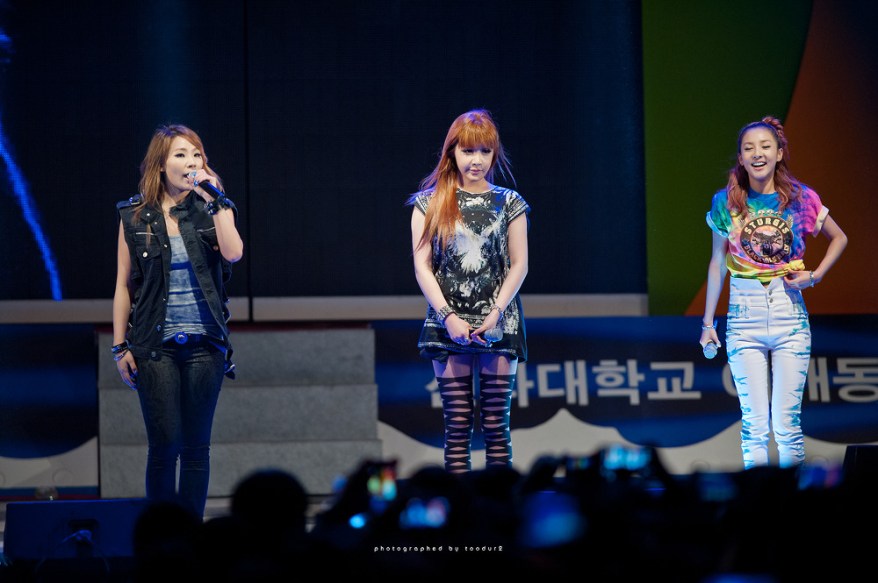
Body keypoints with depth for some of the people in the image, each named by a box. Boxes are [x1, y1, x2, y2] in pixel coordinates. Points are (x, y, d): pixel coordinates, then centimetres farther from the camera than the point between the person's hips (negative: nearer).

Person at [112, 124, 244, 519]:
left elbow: (233, 253, -15)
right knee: (164, 444, -5)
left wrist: (215, 200, -13)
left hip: (205, 344, 1)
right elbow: (123, 285, 5)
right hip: (155, 345, -1)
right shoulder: (135, 217, 4)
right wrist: (120, 346, 1)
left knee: (196, 446, 3)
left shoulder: (213, 210, 6)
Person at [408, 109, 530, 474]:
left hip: (498, 326, 0)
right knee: (457, 424, -1)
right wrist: (449, 317, -9)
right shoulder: (430, 203, 5)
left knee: (496, 422, -1)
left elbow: (519, 265, 4)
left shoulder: (508, 204, 7)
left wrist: (497, 313, -9)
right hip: (448, 326, 0)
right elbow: (422, 265, 1)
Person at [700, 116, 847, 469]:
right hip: (744, 315, 0)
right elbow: (718, 263, 11)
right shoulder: (726, 202, 1)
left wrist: (815, 276, 0)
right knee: (754, 423, -2)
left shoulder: (801, 198, -1)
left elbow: (839, 238, 16)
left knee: (787, 423, -2)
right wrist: (708, 324, 12)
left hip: (789, 313, 0)